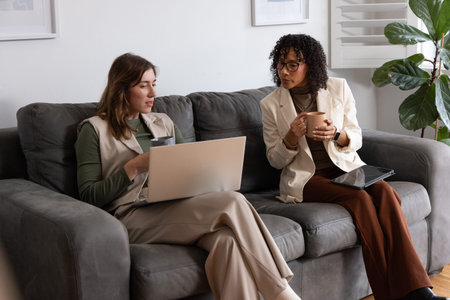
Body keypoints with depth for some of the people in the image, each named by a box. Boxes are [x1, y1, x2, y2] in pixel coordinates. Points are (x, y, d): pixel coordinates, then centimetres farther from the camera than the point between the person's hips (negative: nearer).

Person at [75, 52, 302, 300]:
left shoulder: (163, 122, 26)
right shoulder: (94, 129, 9)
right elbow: (89, 196, 0)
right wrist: (134, 167, -11)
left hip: (175, 205, 5)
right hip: (133, 218, -5)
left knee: (228, 239, -33)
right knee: (232, 202, -27)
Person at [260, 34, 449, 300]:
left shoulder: (338, 88, 4)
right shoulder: (271, 104, 0)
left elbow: (356, 139, 7)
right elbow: (275, 160, 3)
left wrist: (336, 134, -16)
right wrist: (292, 136, -18)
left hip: (345, 167, 3)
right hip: (305, 177, -2)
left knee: (384, 191, -29)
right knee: (360, 198, -30)